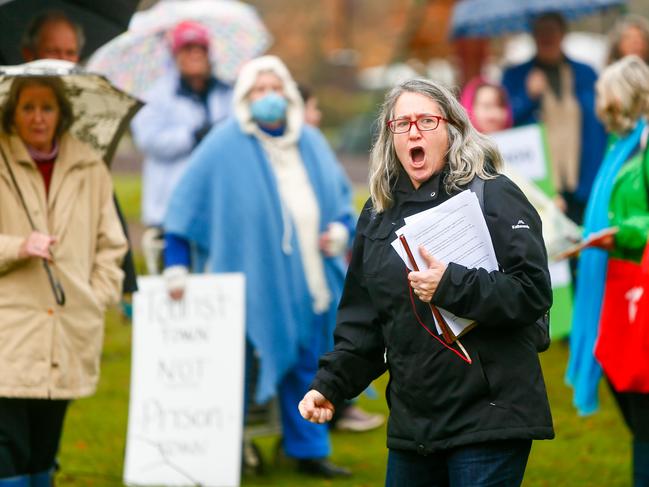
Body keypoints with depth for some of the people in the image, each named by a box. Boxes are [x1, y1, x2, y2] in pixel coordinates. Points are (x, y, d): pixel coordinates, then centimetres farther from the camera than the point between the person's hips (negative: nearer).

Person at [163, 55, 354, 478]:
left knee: (306, 368, 11)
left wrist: (341, 230, 1)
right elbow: (186, 206, -4)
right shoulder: (226, 146, -5)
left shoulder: (311, 142, 10)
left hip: (309, 282, 5)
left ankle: (309, 450, 21)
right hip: (251, 282, -5)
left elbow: (341, 197, 21)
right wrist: (177, 265, -9)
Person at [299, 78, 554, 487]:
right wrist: (330, 385, 6)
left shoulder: (493, 196, -5)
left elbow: (534, 291, -14)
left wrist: (452, 286, -24)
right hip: (412, 421, 6)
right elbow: (363, 317, 18)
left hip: (487, 419, -6)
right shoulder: (379, 212, 13)